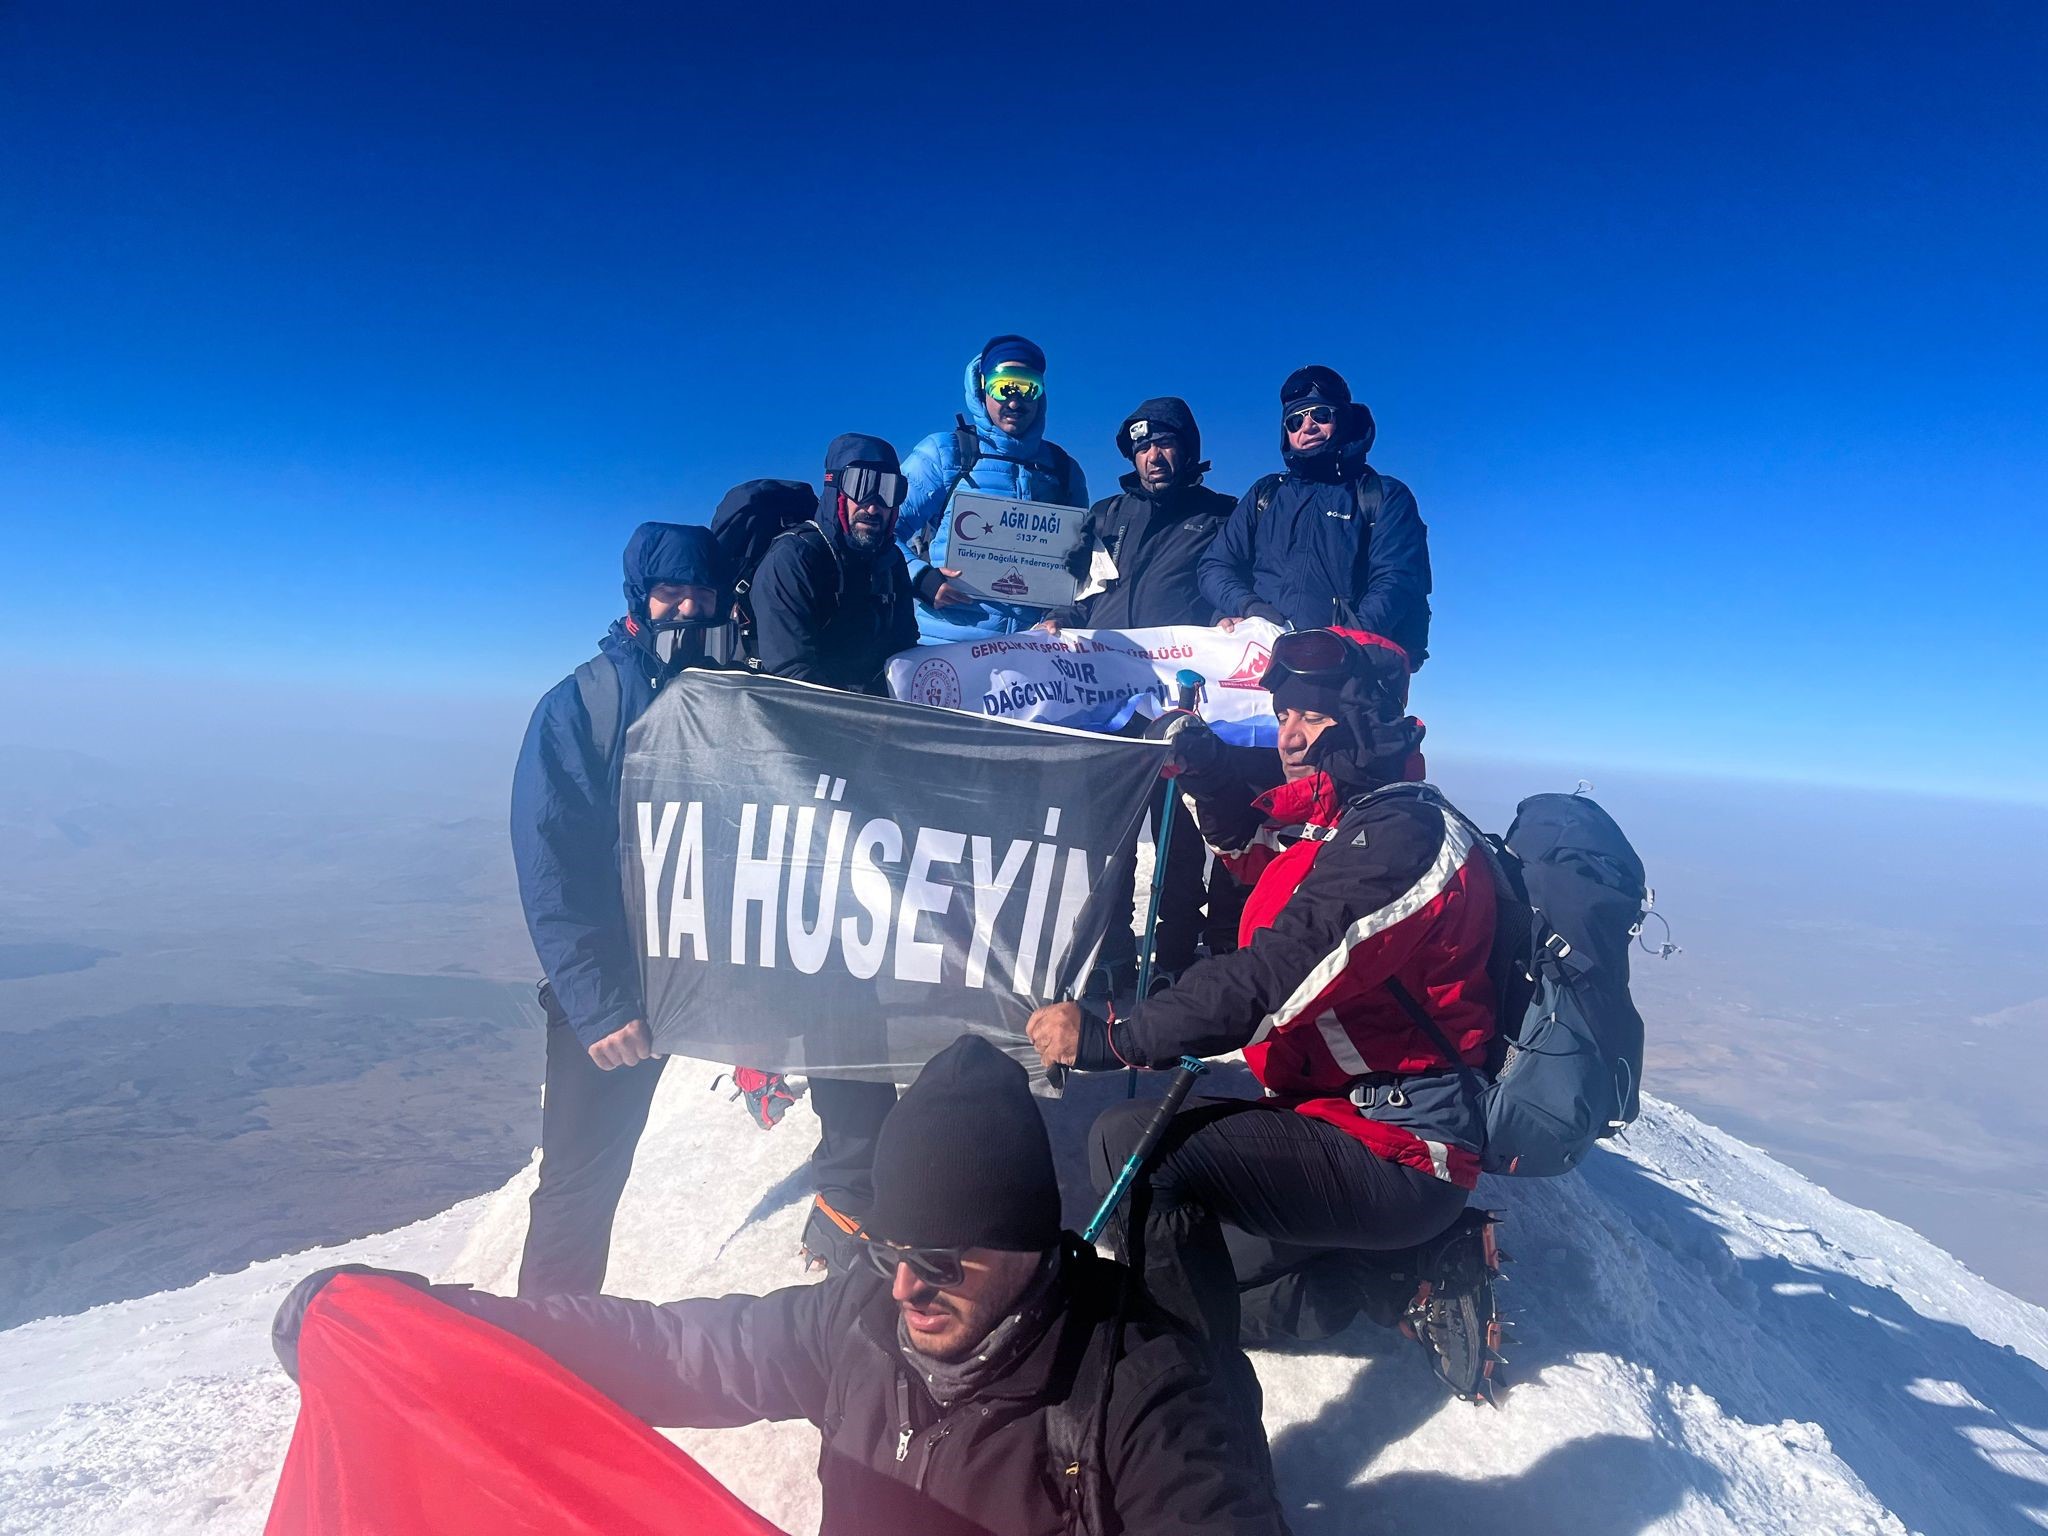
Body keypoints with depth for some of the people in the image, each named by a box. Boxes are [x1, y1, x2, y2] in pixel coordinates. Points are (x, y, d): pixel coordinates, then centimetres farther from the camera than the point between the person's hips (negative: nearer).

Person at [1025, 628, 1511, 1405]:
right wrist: (1205, 768, 6)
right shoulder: (1328, 812, 6)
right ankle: (1384, 1263, 14)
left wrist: (1107, 1037, -23)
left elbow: (1266, 984, -28)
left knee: (1131, 1143, -25)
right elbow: (1251, 843, 26)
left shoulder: (1399, 838, -22)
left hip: (1392, 1155, -10)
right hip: (1340, 1107, 10)